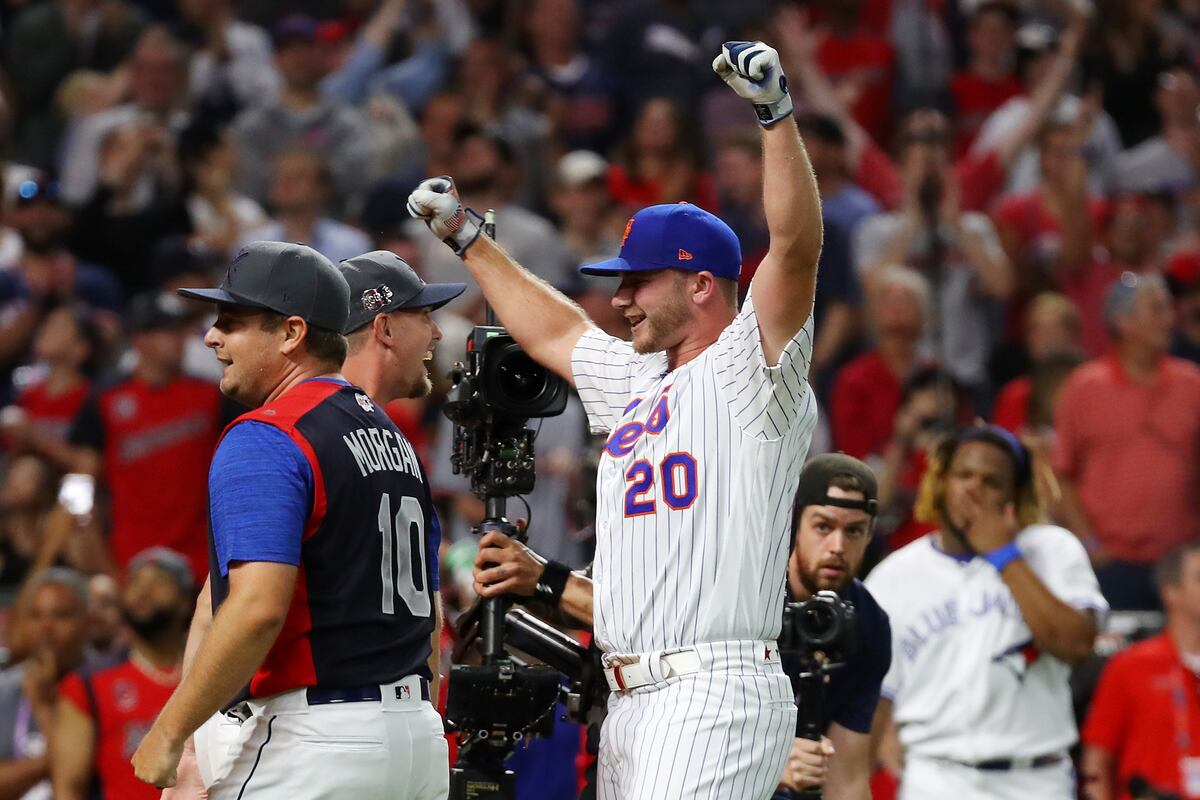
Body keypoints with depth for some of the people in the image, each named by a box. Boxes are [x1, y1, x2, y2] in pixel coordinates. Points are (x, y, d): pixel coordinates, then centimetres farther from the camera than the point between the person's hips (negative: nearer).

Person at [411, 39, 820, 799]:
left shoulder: (749, 371, -3)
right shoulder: (638, 382, 23)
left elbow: (797, 246, -17)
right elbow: (556, 331, 40)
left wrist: (776, 111, -25)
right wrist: (468, 238, 47)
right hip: (631, 705, 9)